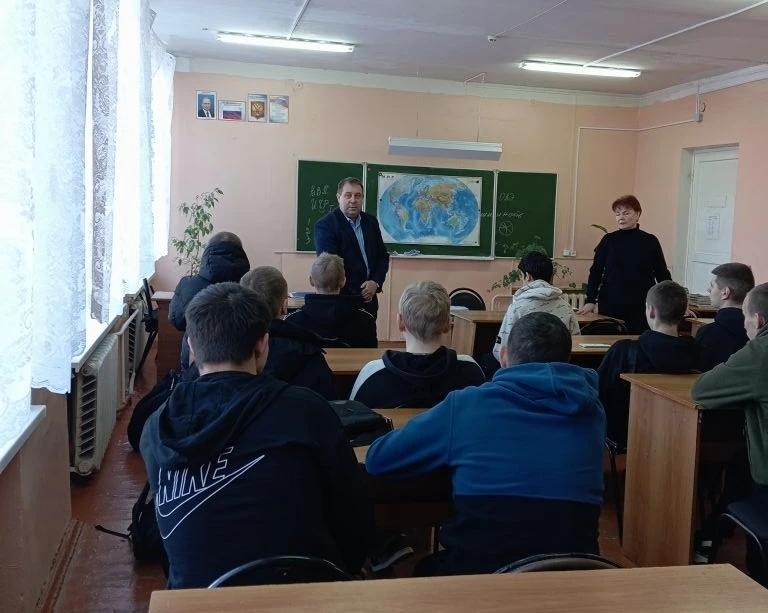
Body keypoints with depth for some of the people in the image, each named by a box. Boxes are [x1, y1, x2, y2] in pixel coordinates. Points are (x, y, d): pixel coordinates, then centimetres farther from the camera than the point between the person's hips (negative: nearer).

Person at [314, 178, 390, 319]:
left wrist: (376, 282, -3)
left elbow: (383, 256, 15)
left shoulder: (371, 222, 11)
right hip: (341, 298, -5)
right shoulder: (325, 225, -7)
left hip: (369, 300, 5)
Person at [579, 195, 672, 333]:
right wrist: (590, 301, -4)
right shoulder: (608, 240, 5)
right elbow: (595, 272, 6)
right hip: (610, 308, 1)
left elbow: (662, 275, 8)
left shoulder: (650, 242, 4)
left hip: (642, 310, 0)